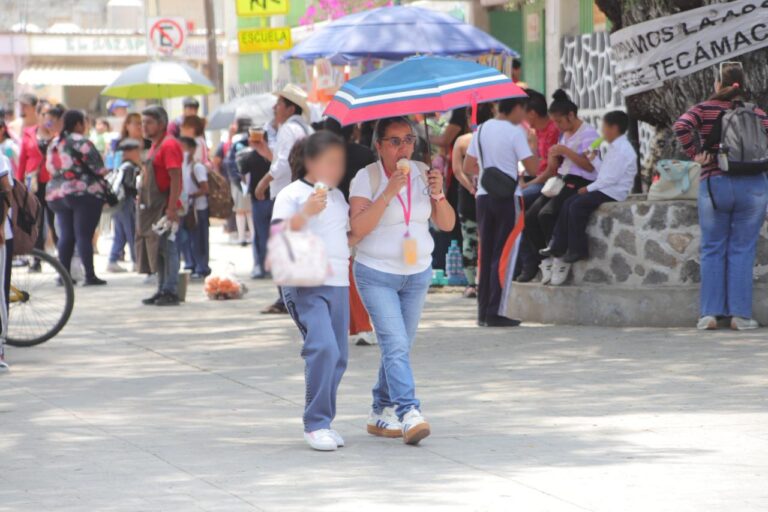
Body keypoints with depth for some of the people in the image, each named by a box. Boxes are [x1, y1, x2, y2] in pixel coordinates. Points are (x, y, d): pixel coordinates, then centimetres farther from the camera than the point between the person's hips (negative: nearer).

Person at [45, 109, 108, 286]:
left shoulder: (54, 144, 12)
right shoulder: (82, 142, -11)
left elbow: (51, 168, 15)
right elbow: (99, 168, -11)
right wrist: (102, 177, 9)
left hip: (57, 194, 7)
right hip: (85, 192, -7)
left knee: (66, 235, 9)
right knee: (84, 235, -7)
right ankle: (90, 275, -8)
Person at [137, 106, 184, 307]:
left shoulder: (169, 145, -12)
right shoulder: (155, 146, 17)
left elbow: (176, 179, -19)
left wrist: (171, 209, -24)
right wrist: (142, 196, 20)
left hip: (165, 207, -10)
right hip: (153, 207, 10)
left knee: (167, 248, -8)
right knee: (158, 250, 10)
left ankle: (171, 292, -7)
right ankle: (162, 290, 15)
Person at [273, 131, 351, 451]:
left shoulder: (337, 196, 19)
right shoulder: (292, 195, -2)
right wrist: (306, 212, -24)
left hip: (338, 283, 7)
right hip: (304, 284, -7)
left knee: (338, 355, 5)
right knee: (323, 346, -20)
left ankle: (324, 421, 16)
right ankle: (316, 424, -14)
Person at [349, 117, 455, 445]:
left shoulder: (422, 173, 4)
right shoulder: (366, 178, -9)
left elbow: (447, 224, 3)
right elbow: (358, 229, -19)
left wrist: (437, 195, -16)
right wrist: (388, 193, -25)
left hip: (418, 273, 5)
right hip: (376, 274, -5)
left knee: (399, 348, 9)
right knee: (396, 346, -17)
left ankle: (381, 413, 22)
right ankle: (409, 415, -25)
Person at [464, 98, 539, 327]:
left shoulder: (481, 130, 10)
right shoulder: (515, 132, -10)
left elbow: (468, 167, 15)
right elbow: (532, 168, -13)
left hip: (483, 196, 6)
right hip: (506, 197, -6)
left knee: (486, 253, 10)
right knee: (502, 255, -3)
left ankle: (483, 312, 11)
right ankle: (494, 312, -6)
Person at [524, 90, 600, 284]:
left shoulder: (588, 133, -6)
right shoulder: (565, 135, 20)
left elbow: (590, 165, -16)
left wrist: (566, 151, -19)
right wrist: (554, 157, 1)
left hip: (580, 184, -9)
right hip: (562, 181, 9)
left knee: (547, 214, -27)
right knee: (530, 217, -9)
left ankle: (559, 260, -18)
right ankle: (545, 262, -8)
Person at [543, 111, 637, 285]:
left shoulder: (622, 150, -15)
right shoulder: (614, 148, 18)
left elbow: (611, 178, -20)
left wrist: (589, 188, -15)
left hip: (613, 192, -10)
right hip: (604, 189, 10)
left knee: (577, 206, -22)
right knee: (569, 203, 0)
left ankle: (577, 250, -14)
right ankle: (558, 247, -3)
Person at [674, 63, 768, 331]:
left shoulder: (705, 109, 1)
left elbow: (682, 126, -16)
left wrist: (695, 154, -7)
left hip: (715, 184, -1)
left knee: (712, 250, 8)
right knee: (743, 250, 4)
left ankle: (709, 313, 3)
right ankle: (740, 314, 2)